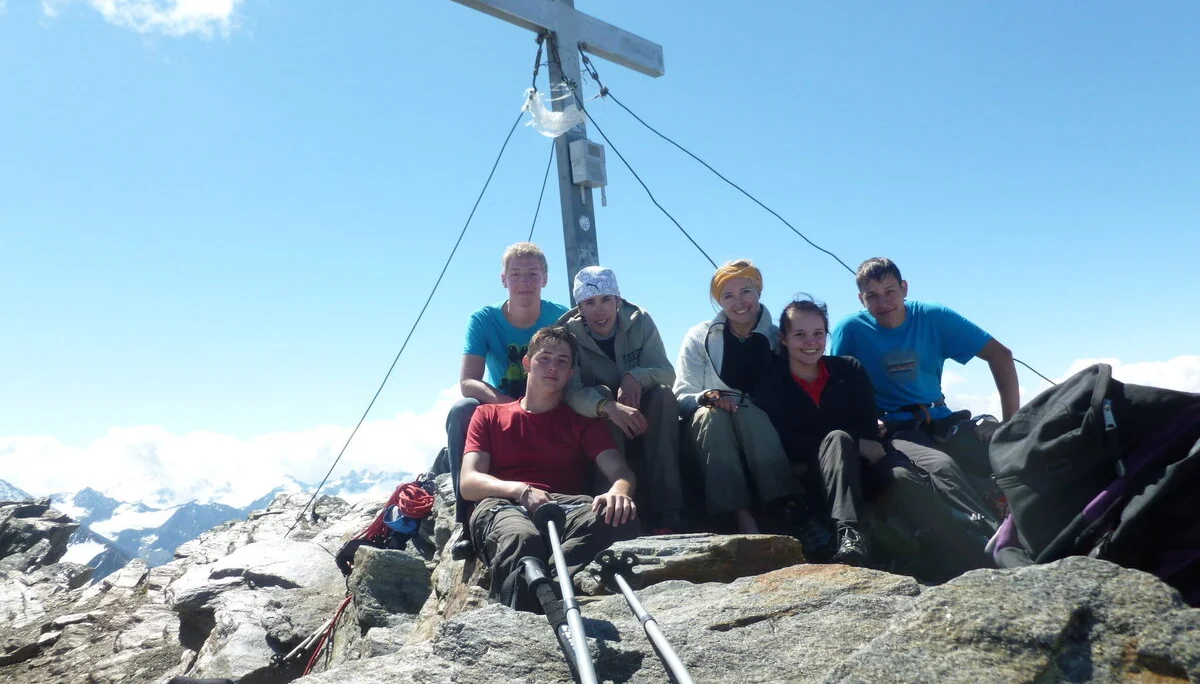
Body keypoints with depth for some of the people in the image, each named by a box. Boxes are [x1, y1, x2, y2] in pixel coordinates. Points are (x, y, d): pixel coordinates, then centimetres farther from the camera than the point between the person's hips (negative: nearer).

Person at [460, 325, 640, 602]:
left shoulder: (584, 422, 26)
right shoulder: (489, 415, 24)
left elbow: (621, 470, 8)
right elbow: (469, 483, 9)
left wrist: (618, 491, -20)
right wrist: (522, 490, -13)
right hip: (504, 506, -1)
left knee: (620, 517, -35)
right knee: (522, 538, -40)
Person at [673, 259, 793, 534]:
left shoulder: (776, 337, 8)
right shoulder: (699, 337, 5)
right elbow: (683, 397, -2)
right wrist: (706, 397, -25)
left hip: (761, 429, 0)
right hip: (710, 428, 0)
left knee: (749, 413, -33)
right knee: (711, 414, -34)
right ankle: (741, 516, -40)